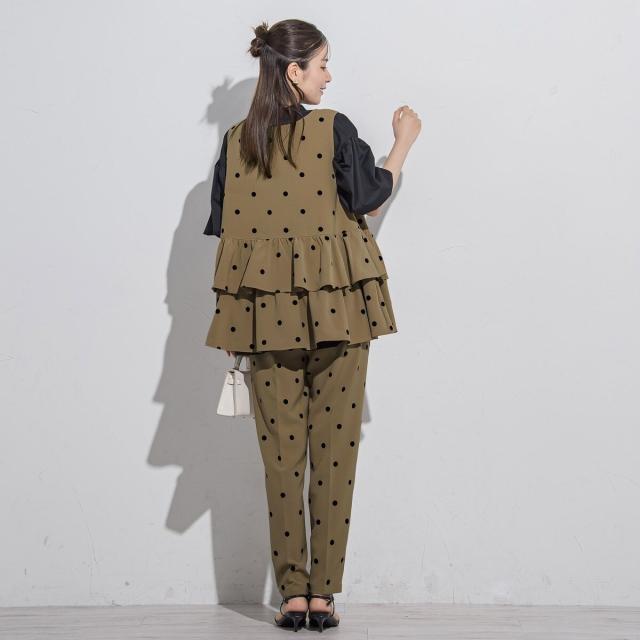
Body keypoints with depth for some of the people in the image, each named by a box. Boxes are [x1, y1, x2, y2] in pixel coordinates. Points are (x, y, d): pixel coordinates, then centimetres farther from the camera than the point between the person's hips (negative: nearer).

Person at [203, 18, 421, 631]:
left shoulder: (237, 141, 6)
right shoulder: (333, 129, -5)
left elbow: (224, 228, 7)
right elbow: (369, 196, 3)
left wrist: (238, 319, 13)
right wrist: (403, 143, 17)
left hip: (267, 315, 3)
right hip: (335, 310, -3)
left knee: (281, 451, 7)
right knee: (334, 451, 3)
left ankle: (291, 592, 8)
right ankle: (323, 593, 5)